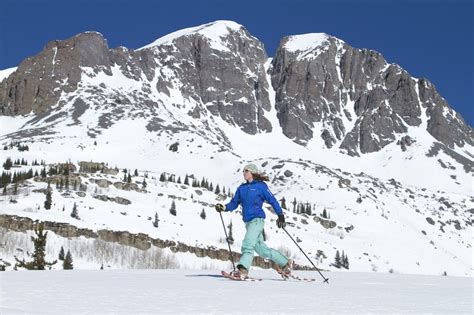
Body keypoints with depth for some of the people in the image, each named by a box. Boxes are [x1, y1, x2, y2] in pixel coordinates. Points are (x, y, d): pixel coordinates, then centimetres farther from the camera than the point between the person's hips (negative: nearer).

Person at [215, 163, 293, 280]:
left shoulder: (261, 186, -1)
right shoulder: (241, 188, 16)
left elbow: (272, 200, -2)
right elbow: (234, 203, 13)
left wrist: (280, 215, -7)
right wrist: (224, 208, -6)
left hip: (257, 219, -7)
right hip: (248, 221, 7)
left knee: (247, 245, -23)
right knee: (262, 250, 12)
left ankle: (242, 270, -32)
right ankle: (285, 263, 26)